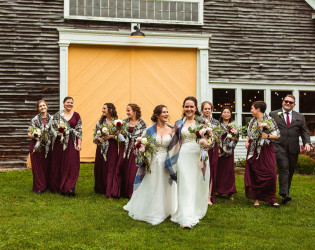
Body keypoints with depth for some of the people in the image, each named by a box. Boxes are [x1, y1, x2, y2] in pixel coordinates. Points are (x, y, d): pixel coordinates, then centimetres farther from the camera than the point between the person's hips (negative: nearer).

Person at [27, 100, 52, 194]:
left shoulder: (51, 118, 6)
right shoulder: (35, 120, 2)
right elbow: (29, 134, 1)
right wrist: (36, 137, -18)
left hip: (48, 146, 1)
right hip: (36, 146, -1)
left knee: (47, 166, 5)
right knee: (37, 167, 0)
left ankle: (47, 185, 18)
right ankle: (39, 187, 7)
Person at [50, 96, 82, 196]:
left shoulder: (76, 115, 5)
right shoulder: (57, 115, 6)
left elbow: (79, 130, 3)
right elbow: (53, 127, 9)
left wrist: (79, 144, -4)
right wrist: (58, 133, -12)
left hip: (72, 143, -1)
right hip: (60, 142, 1)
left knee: (72, 165, -7)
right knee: (59, 165, 5)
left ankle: (69, 188, -7)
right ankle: (57, 187, 17)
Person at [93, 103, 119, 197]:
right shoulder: (100, 122, 10)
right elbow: (96, 134, 14)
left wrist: (111, 136, -15)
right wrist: (99, 138, -6)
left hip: (112, 148, -4)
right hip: (101, 148, 4)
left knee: (111, 168, -6)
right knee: (100, 167, 7)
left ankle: (109, 191, -4)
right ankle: (101, 189, 23)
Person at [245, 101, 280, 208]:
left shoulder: (269, 120, -6)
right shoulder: (253, 121, 11)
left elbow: (277, 135, -6)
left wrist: (268, 136, -22)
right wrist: (247, 141, 6)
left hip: (266, 150, -4)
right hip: (254, 150, 4)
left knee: (270, 174, -8)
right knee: (254, 175, 2)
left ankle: (271, 199, 3)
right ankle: (256, 198, 10)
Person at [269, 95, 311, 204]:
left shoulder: (300, 117, 13)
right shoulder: (273, 114, 8)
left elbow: (305, 132, 11)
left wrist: (307, 143, -5)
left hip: (293, 149, 3)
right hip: (279, 148, -3)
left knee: (290, 171, 7)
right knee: (284, 168, -17)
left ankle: (286, 192, 19)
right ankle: (284, 194, -22)